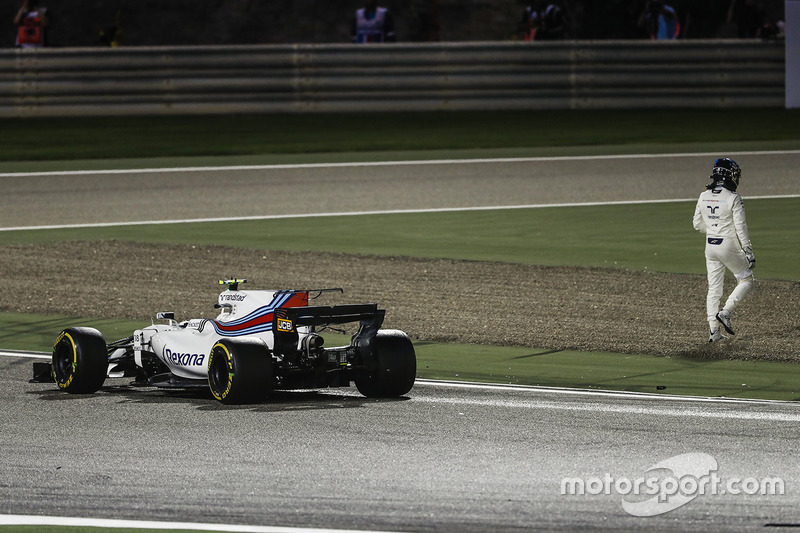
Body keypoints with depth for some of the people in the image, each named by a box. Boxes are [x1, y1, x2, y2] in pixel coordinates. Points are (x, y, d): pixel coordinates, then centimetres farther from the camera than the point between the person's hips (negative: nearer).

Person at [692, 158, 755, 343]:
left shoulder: (704, 197, 2)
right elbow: (741, 228, -16)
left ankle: (714, 331, 7)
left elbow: (697, 224, 10)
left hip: (711, 246, 6)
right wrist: (749, 253, -11)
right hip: (729, 247, -6)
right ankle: (725, 312, -5)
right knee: (746, 281, 12)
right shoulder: (733, 198, -15)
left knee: (714, 288, 10)